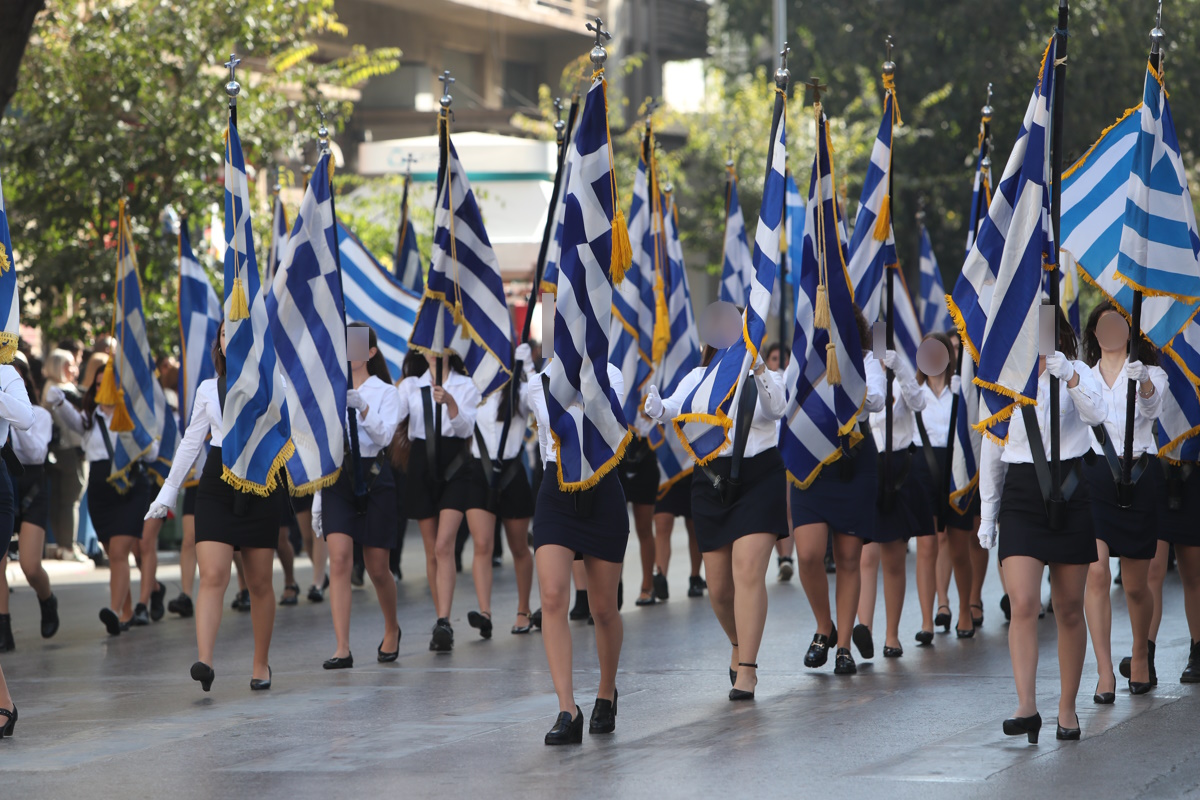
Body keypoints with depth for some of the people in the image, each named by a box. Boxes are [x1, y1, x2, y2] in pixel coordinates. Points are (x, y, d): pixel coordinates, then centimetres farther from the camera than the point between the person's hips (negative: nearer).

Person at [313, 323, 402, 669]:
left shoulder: (385, 392, 2)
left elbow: (385, 435, -15)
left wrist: (362, 409, -32)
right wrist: (317, 492, 8)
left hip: (373, 478, -2)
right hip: (337, 478, 2)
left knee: (377, 568, 5)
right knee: (339, 559, -14)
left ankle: (392, 629, 34)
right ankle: (342, 649, -17)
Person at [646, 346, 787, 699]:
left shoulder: (767, 378, 0)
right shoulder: (700, 378, 5)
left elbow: (777, 407, -20)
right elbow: (677, 406, -11)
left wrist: (758, 369, -37)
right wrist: (658, 408, -34)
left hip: (760, 480, -2)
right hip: (713, 482, 2)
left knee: (749, 573, -16)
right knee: (719, 586, 5)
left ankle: (747, 670, -14)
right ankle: (739, 644, 35)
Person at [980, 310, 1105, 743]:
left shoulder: (1075, 372, 1)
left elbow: (1097, 413, -20)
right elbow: (992, 451, 14)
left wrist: (1069, 377, -36)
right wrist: (987, 512, 14)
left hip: (1070, 495, -1)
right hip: (1021, 497, 1)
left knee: (1069, 609, 5)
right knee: (1023, 604, -14)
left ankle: (1067, 708, 16)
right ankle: (1027, 708, -19)